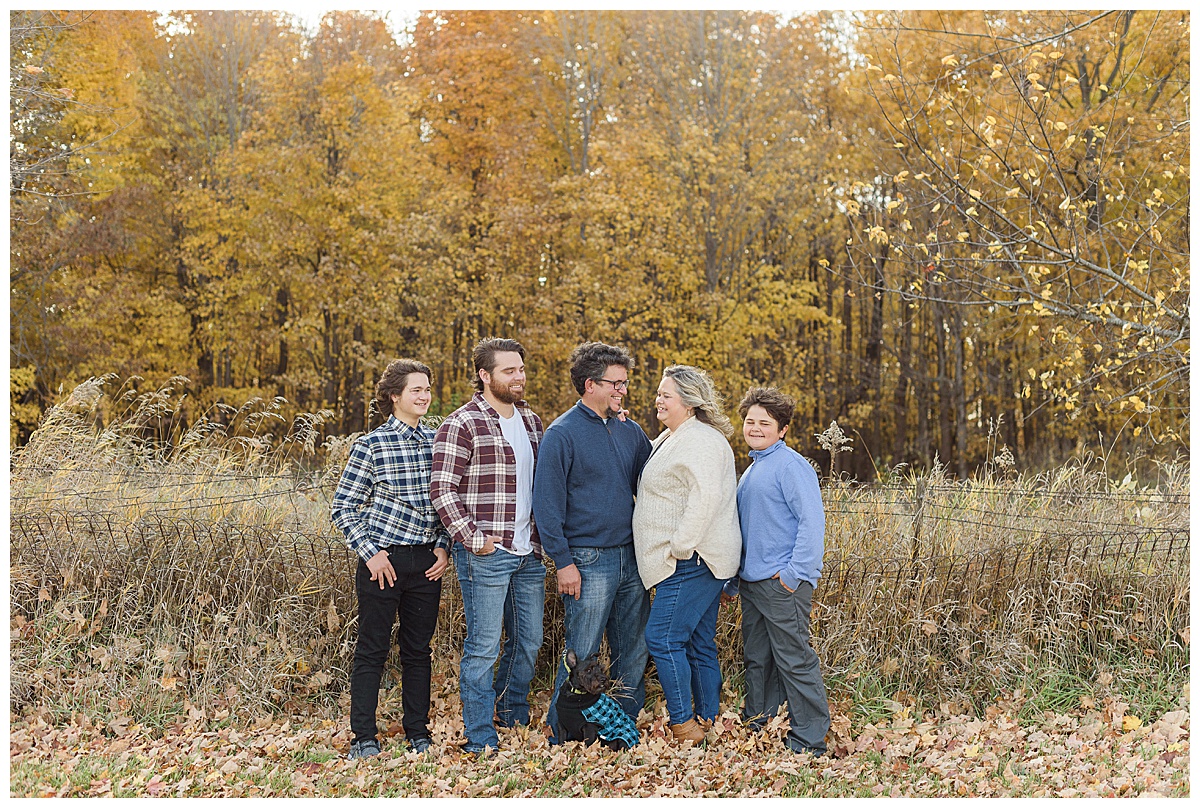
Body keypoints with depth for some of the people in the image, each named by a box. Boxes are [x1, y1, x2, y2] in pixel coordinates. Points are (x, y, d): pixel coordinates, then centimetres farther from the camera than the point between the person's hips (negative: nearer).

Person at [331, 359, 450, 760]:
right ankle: (364, 739, 15)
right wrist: (369, 553, -10)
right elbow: (342, 507, -3)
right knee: (372, 651, 4)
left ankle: (418, 734, 24)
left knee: (418, 650, 12)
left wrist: (444, 546, 4)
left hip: (426, 562, 4)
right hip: (383, 561, -4)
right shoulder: (371, 445, -6)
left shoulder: (437, 442, 7)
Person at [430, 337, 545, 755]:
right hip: (486, 554, -7)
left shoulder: (531, 420, 13)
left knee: (528, 641, 16)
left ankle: (515, 718, 36)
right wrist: (472, 538, -16)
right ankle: (481, 740, 10)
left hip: (529, 553, 7)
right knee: (484, 646, -1)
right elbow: (442, 490, -13)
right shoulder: (462, 424, -10)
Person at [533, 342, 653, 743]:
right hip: (589, 561, -6)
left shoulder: (630, 431, 10)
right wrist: (563, 562, -13)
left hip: (632, 558, 6)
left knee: (633, 653, 12)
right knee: (582, 654, -1)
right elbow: (546, 503, -10)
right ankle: (561, 736, 14)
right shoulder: (562, 434, -8)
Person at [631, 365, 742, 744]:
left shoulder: (700, 441, -14)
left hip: (692, 560, -10)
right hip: (695, 562, 10)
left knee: (663, 637, -9)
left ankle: (684, 726, -2)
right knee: (699, 644, 13)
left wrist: (679, 548, -23)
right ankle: (708, 720, 21)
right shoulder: (671, 439, 18)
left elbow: (706, 498, -25)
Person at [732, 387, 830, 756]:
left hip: (783, 584, -9)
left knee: (794, 660, -2)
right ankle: (756, 723, 29)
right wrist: (733, 577, 20)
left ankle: (808, 740, 7)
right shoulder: (751, 469, 16)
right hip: (752, 581, 9)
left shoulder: (791, 465, -11)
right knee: (756, 658, 17)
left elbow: (812, 522, -17)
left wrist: (794, 573, -20)